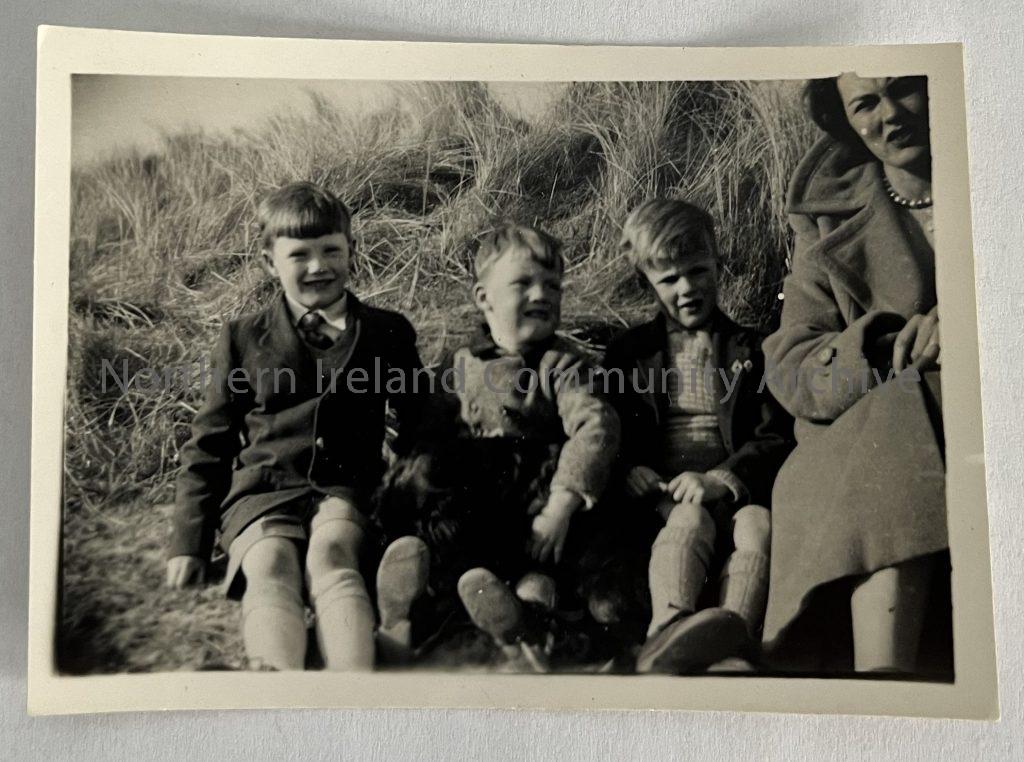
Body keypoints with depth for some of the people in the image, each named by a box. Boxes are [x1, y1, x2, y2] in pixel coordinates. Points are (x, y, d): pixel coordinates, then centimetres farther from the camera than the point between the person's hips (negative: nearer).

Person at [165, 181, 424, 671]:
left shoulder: (388, 333, 13)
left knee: (331, 555, -32)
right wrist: (188, 543, 10)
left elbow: (418, 425, 21)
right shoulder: (241, 340, 13)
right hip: (261, 492, 1)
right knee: (269, 567, -30)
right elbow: (208, 447, 16)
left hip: (345, 488, 0)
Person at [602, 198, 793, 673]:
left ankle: (735, 638, -53)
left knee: (759, 523, -32)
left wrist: (721, 479, -12)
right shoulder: (628, 352, 20)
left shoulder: (751, 349, 19)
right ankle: (669, 630, -54)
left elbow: (776, 435, 7)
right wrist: (630, 470, -10)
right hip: (662, 492, 0)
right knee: (691, 519, -34)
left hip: (736, 489, 1)